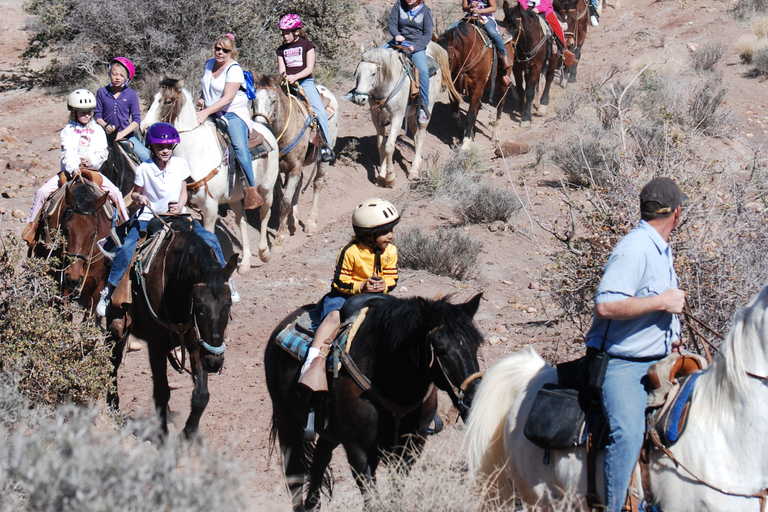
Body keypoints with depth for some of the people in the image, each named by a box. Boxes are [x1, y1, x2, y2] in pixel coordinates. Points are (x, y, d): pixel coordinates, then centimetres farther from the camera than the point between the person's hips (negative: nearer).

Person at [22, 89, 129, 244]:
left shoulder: (97, 131, 7)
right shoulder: (68, 130, 0)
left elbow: (103, 152, 1)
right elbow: (67, 152, -13)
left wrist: (92, 160, -20)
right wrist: (72, 168, -31)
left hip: (93, 171, 1)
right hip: (69, 171, -1)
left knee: (115, 192, -16)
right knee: (43, 192, -18)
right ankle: (32, 225, -5)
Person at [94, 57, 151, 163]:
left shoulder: (131, 94, 1)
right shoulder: (102, 92, 3)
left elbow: (136, 120, -2)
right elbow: (98, 116, 4)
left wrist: (122, 134, -15)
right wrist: (105, 126, -17)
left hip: (126, 134, 0)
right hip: (107, 135, 0)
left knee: (145, 155, -16)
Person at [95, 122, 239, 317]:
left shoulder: (180, 164, -3)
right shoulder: (144, 169, -10)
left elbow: (183, 192, 6)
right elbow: (135, 193, 3)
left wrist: (179, 206, -15)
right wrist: (139, 198, -20)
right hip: (148, 218, -2)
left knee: (209, 239, -15)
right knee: (127, 248, -25)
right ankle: (108, 291, -8)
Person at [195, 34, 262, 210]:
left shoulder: (234, 70, -13)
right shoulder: (210, 64, 9)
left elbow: (227, 98, -23)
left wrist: (206, 112, -31)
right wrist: (201, 100, 6)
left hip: (233, 113, -8)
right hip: (210, 114, 8)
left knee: (240, 146, -25)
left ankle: (252, 192, -28)